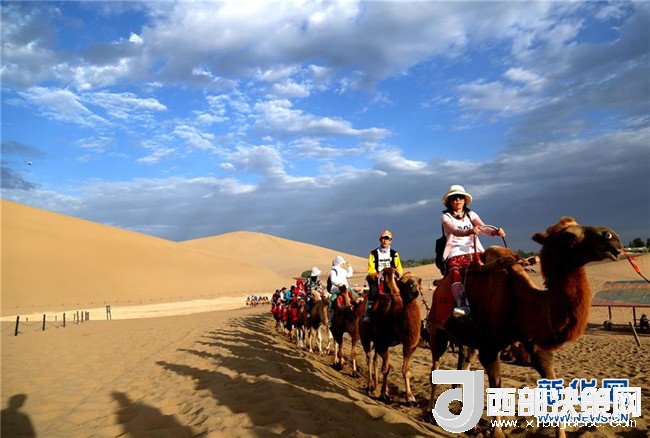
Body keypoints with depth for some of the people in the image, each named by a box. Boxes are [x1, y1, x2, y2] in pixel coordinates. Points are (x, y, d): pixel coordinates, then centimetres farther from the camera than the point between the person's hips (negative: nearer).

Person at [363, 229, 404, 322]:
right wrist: (376, 275, -22)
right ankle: (367, 314, -17)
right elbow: (371, 269, -2)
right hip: (377, 279, -2)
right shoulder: (374, 253, 7)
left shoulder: (394, 254, 13)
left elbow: (399, 268, 7)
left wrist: (397, 274, -15)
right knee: (373, 291, -24)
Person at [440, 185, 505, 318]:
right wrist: (468, 232, -34)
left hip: (474, 252, 4)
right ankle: (462, 305, -49)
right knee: (455, 272, -33)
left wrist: (494, 231, -21)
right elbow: (454, 231, -12)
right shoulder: (446, 216, 9)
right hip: (455, 254, -3)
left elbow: (483, 228, 2)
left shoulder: (471, 214, 20)